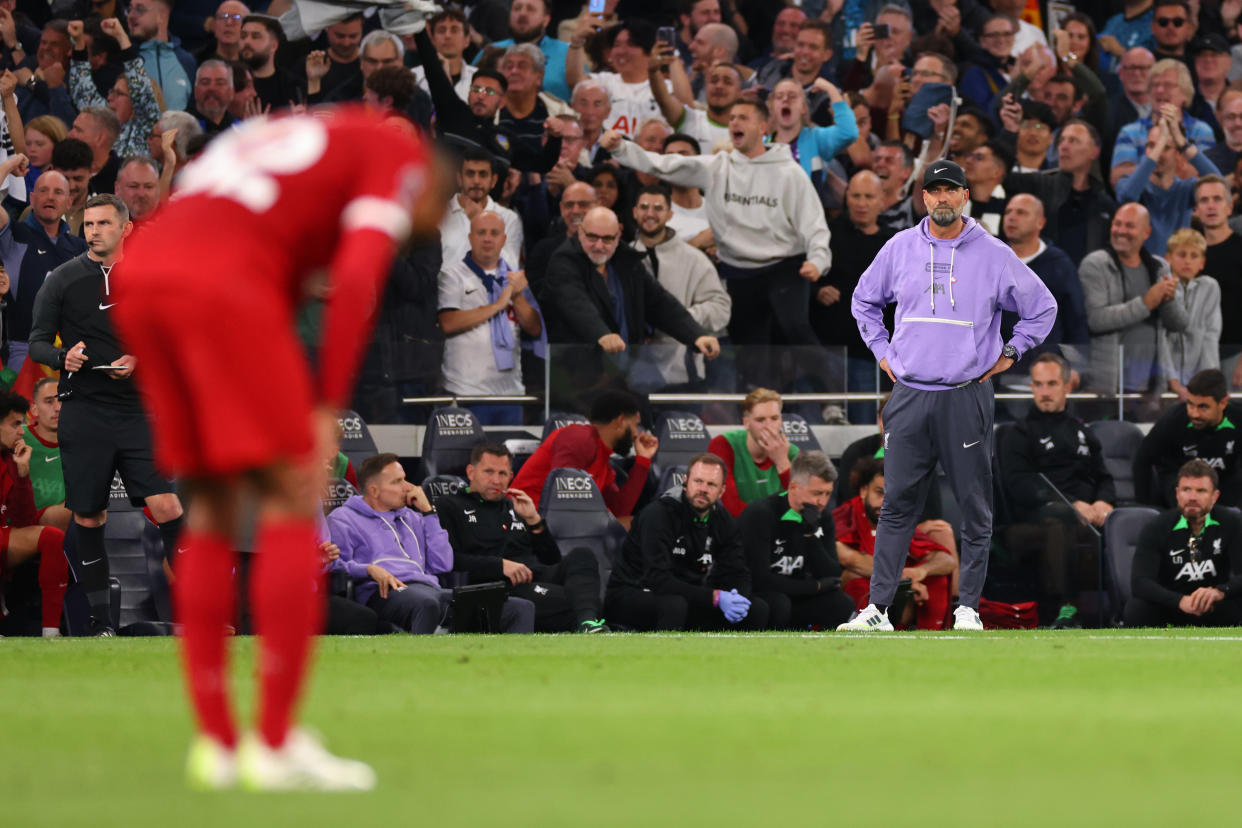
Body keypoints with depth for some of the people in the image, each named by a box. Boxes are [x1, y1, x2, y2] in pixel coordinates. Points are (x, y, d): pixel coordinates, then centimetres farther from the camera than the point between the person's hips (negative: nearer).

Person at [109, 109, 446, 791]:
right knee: (291, 499, -1)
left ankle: (215, 742, 13)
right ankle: (275, 743, -5)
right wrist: (327, 411, -5)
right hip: (222, 282, -8)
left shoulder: (288, 140, 34)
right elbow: (356, 279, -6)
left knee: (213, 509, 15)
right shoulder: (400, 153, 11)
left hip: (137, 278, 8)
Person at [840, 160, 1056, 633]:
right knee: (897, 505, 0)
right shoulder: (900, 248, 9)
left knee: (975, 508, 0)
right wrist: (881, 350, 14)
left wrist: (1009, 354, 5)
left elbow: (1042, 307, 11)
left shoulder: (993, 255, 1)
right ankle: (878, 608, 0)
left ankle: (968, 608, 7)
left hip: (967, 398, -2)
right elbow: (864, 300, 24)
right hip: (909, 397, 2)